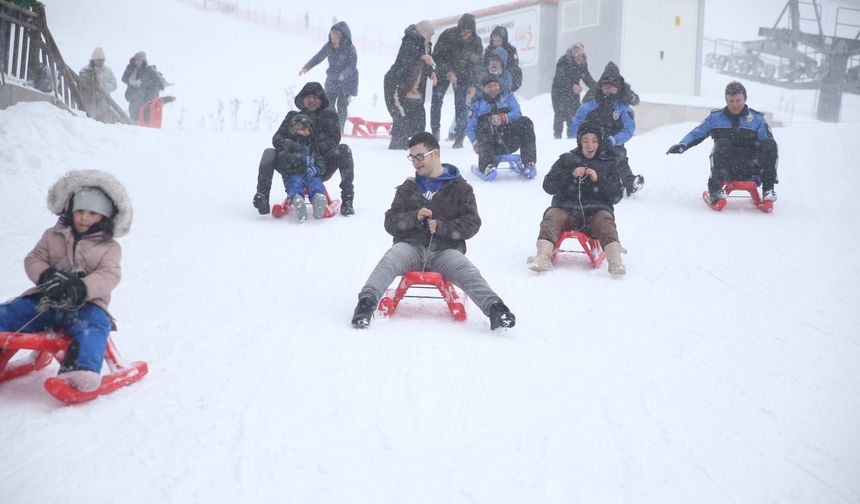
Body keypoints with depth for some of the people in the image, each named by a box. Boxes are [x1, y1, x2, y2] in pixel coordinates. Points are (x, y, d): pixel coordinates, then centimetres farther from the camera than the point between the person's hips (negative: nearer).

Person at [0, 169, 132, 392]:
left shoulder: (109, 247, 9)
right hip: (46, 299, 4)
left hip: (86, 303, -4)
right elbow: (33, 259, 11)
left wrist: (81, 288, -28)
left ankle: (82, 370, -61)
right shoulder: (53, 235, 18)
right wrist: (46, 275, -15)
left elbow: (108, 276, -7)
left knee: (93, 324, -38)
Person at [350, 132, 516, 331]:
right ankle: (366, 303, -49)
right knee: (389, 261, -32)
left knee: (468, 273, -32)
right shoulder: (407, 189, 23)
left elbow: (472, 223, 5)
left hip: (445, 249, -2)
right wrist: (414, 217, -7)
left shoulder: (460, 188, 15)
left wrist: (442, 227, -12)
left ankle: (495, 309, -50)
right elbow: (390, 222, 14)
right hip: (410, 246, 2)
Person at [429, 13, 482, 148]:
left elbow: (476, 64, -3)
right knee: (436, 100, -1)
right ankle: (435, 131, 14)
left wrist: (473, 84, -4)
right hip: (443, 71, 0)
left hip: (463, 75, 0)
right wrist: (449, 71, -24)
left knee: (460, 104, -9)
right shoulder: (448, 35, -22)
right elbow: (437, 55, -15)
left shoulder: (476, 41, -15)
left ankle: (459, 137, -4)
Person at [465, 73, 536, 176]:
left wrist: (504, 118, -16)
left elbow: (517, 113, 5)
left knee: (525, 122, -24)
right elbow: (470, 128, 13)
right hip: (492, 146, -1)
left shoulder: (507, 96, 23)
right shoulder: (477, 104, 20)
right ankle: (488, 165, -49)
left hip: (510, 142, 1)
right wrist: (475, 142, -8)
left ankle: (529, 163, -30)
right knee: (484, 125, -33)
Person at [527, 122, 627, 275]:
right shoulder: (567, 159, 19)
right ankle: (543, 257, -49)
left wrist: (598, 179, -6)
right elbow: (548, 186, 8)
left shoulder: (609, 164, 19)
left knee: (605, 220, -31)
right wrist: (571, 174, -7)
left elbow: (617, 196, 9)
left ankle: (615, 262, -48)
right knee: (552, 217, -29)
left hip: (595, 210, 0)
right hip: (566, 209, 1)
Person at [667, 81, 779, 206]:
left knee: (769, 144, -24)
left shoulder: (757, 119, 11)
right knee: (721, 144, -33)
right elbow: (696, 133, 10)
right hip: (726, 169, -1)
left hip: (749, 167, 1)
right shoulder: (716, 117, 12)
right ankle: (716, 189, -30)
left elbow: (767, 146, 7)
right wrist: (682, 145, -11)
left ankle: (768, 189, -19)